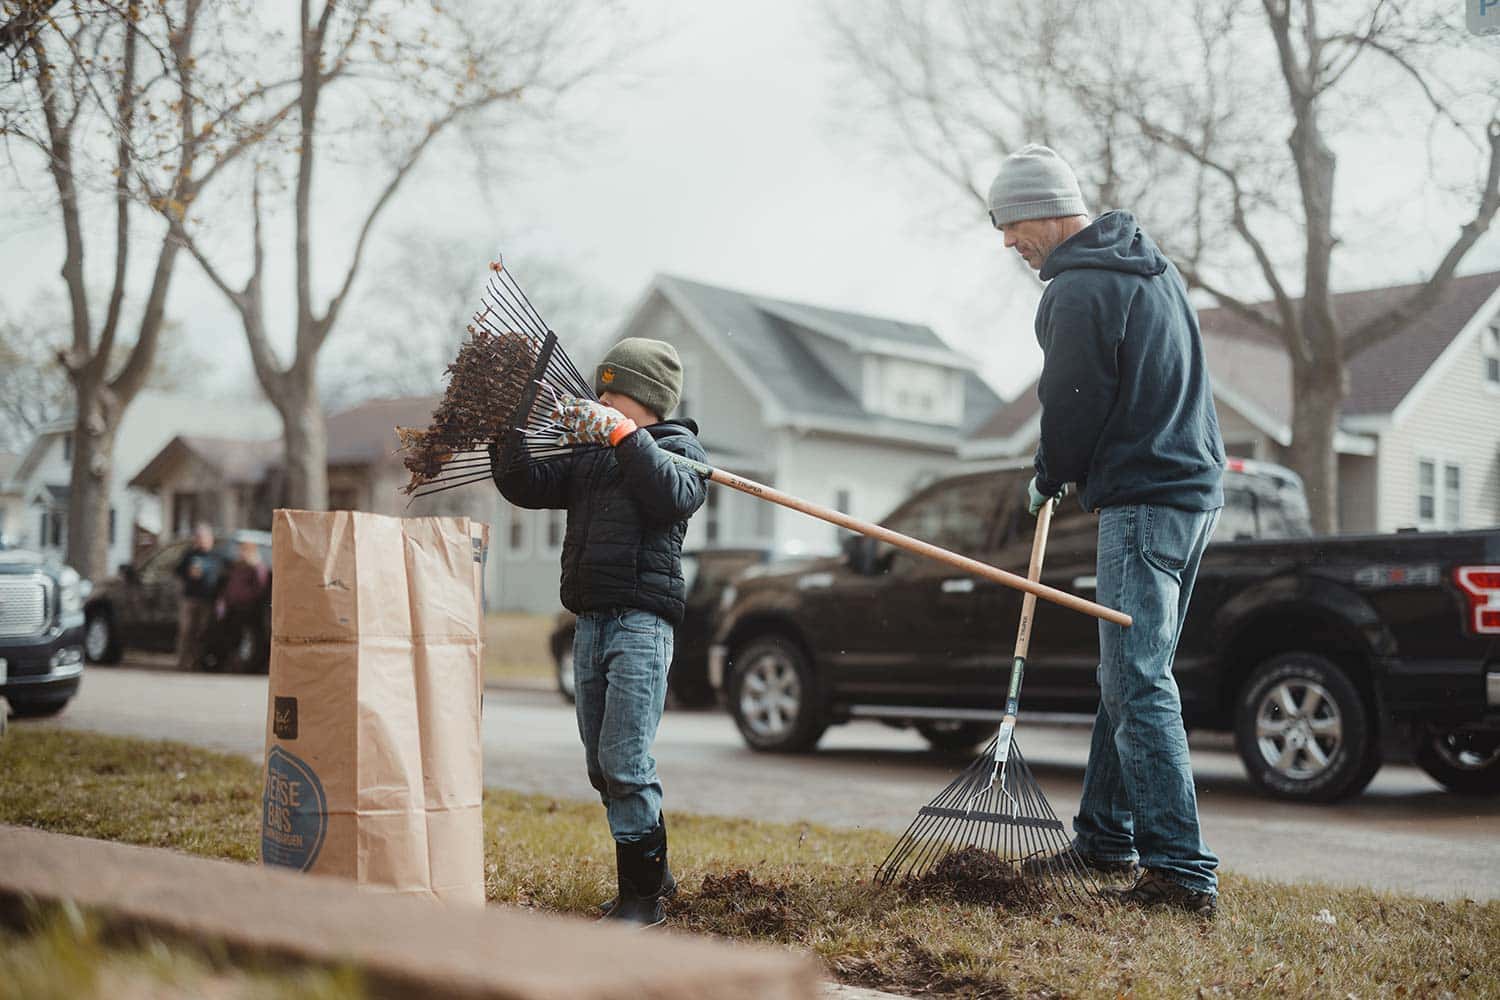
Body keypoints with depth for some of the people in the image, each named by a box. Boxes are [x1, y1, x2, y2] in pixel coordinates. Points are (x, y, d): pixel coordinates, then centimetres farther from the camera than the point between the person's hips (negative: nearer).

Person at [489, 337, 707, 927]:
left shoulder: (678, 446, 1)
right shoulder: (588, 455, 20)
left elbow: (675, 497, -21)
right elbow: (527, 489, 15)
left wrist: (622, 434, -23)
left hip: (642, 619, -7)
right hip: (590, 621, 7)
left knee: (624, 760, -11)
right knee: (601, 766, 12)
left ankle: (644, 893, -1)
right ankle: (654, 873, 26)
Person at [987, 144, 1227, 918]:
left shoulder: (1081, 289, -15)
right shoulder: (1151, 264, 17)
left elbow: (1072, 409, -12)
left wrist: (1048, 480, 7)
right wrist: (1066, 474, 23)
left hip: (1142, 502, -10)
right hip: (1194, 485, 10)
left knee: (1138, 687, -10)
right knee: (1130, 675, 16)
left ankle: (1183, 871, -11)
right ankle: (1105, 837, 25)